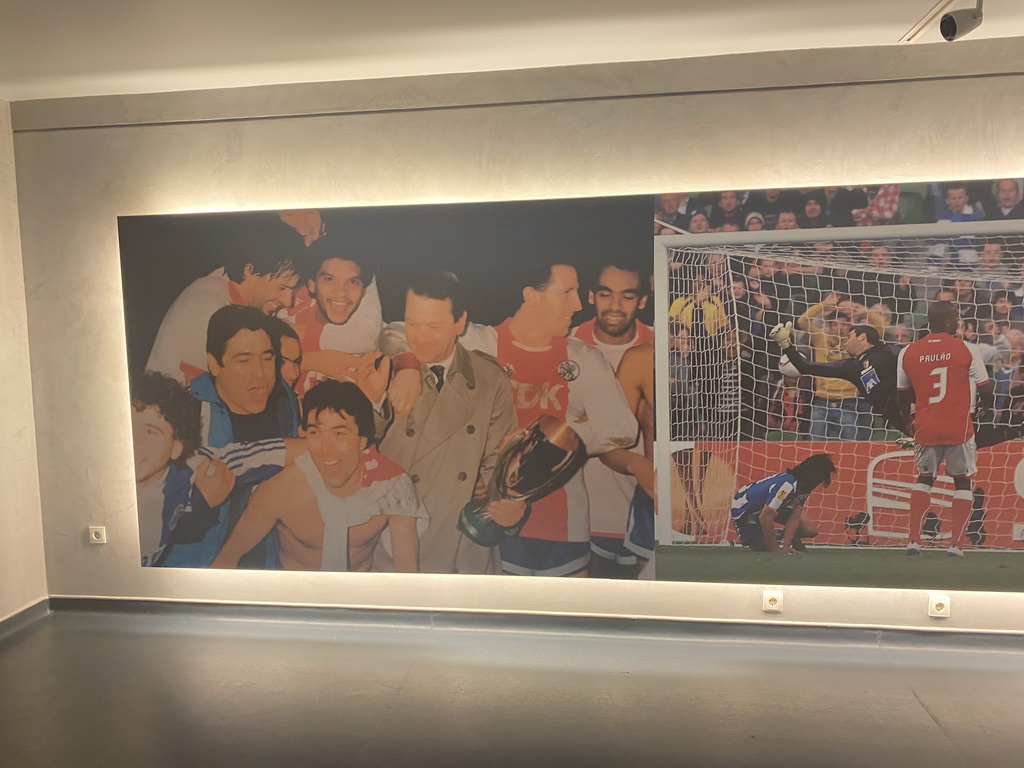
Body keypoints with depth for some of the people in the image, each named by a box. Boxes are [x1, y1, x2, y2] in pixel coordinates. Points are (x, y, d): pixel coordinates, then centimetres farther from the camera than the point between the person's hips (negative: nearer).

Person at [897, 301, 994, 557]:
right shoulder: (966, 349, -6)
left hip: (925, 428, 2)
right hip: (959, 428, -2)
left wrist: (908, 421, 23)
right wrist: (984, 407, 20)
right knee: (962, 480, 14)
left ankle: (914, 540, 9)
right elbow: (985, 388, -2)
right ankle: (957, 544, 12)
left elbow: (902, 395, 8)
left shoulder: (908, 352, 0)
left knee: (924, 478, 18)